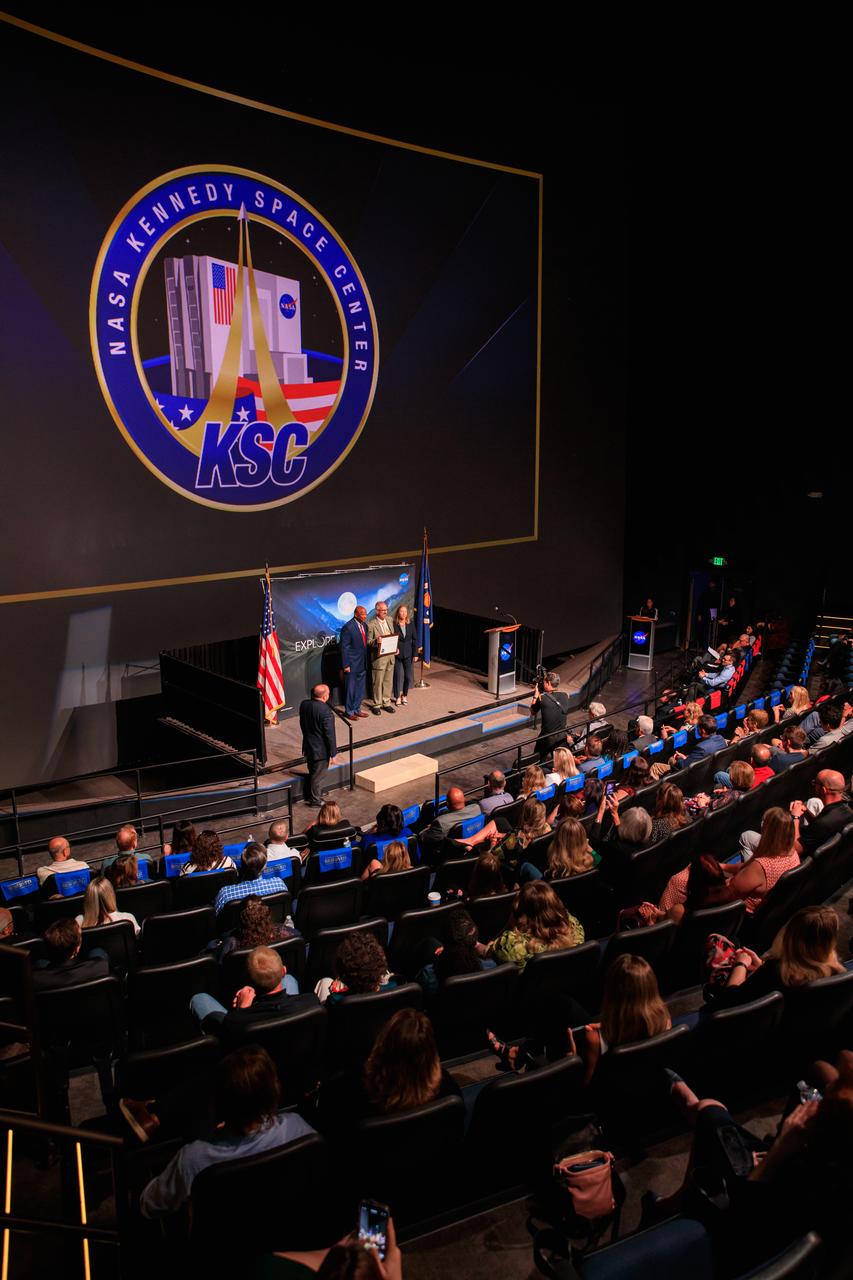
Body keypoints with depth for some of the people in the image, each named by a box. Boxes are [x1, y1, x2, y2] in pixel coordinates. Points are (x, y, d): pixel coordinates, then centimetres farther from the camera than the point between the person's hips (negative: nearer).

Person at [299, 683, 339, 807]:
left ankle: (309, 797, 42)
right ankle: (316, 801, 26)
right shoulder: (325, 711, -29)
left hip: (308, 746, 7)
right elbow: (330, 735, -22)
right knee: (318, 776, 11)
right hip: (321, 750, -7)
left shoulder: (304, 704, -7)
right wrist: (333, 754, -13)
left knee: (312, 772, 26)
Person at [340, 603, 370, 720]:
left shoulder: (364, 625, 7)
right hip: (352, 664, -7)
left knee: (360, 689, 15)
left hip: (363, 664, 7)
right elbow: (344, 648, -15)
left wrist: (367, 661, 10)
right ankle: (349, 712, 18)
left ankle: (357, 709, 29)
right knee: (351, 689, 5)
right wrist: (346, 665, -15)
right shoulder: (348, 627, -17)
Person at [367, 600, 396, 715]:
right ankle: (377, 705, 15)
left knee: (388, 681, 13)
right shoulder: (371, 624, -13)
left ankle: (386, 703, 25)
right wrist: (376, 641, -29)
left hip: (391, 655, 6)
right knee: (378, 682, 3)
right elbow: (368, 641, -10)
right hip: (379, 657, -6)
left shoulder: (389, 620, 8)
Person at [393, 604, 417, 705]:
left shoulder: (410, 626, 4)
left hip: (408, 655, 3)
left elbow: (415, 640, 6)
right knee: (398, 676, 3)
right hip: (397, 655, -3)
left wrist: (415, 654, 2)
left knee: (408, 677, 2)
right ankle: (397, 697, 18)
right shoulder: (393, 625, -8)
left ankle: (405, 695, 23)